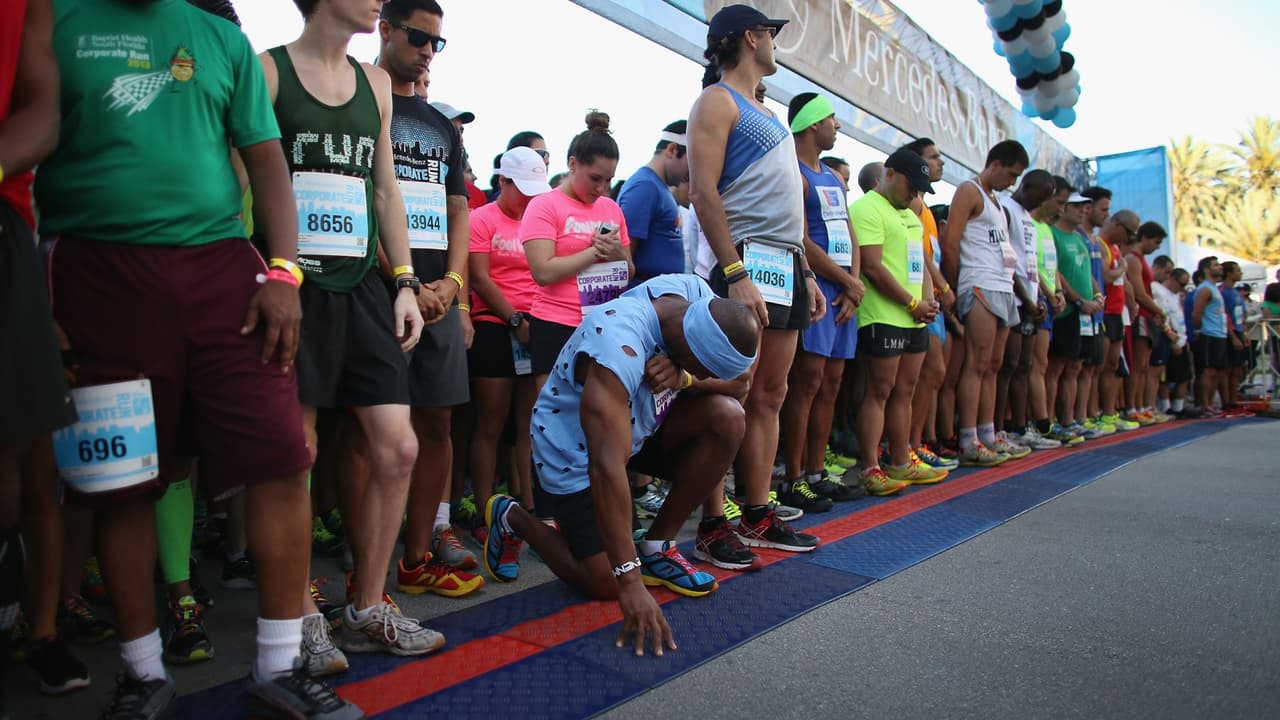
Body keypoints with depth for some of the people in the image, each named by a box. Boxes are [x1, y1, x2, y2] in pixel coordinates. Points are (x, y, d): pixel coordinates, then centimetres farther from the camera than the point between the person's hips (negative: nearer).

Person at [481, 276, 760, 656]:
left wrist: (683, 377, -30)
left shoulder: (697, 295, -17)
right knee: (604, 584, -11)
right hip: (575, 451, -7)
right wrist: (631, 582, -42)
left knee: (728, 417, -17)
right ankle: (511, 518, 15)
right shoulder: (619, 346, -39)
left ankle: (656, 547, -2)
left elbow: (737, 376, -8)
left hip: (641, 427, 7)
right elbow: (607, 467, -42)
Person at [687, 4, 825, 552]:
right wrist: (735, 273, -22)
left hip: (786, 266, 9)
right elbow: (703, 193, -13)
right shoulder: (718, 100, -1)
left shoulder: (765, 112, 25)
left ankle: (758, 517, 16)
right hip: (747, 263, -9)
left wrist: (805, 272, 18)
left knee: (770, 395, 9)